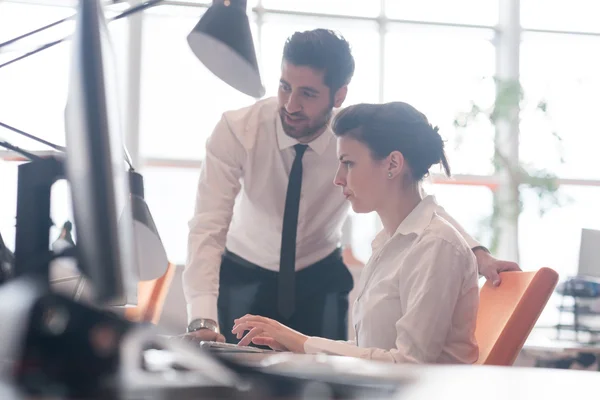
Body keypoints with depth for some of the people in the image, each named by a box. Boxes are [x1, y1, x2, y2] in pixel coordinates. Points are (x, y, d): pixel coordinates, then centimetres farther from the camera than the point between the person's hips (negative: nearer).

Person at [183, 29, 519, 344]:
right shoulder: (237, 130, -26)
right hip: (245, 278, -1)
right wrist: (204, 320, -45)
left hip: (320, 282, 1)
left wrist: (476, 254, -40)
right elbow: (209, 227, -32)